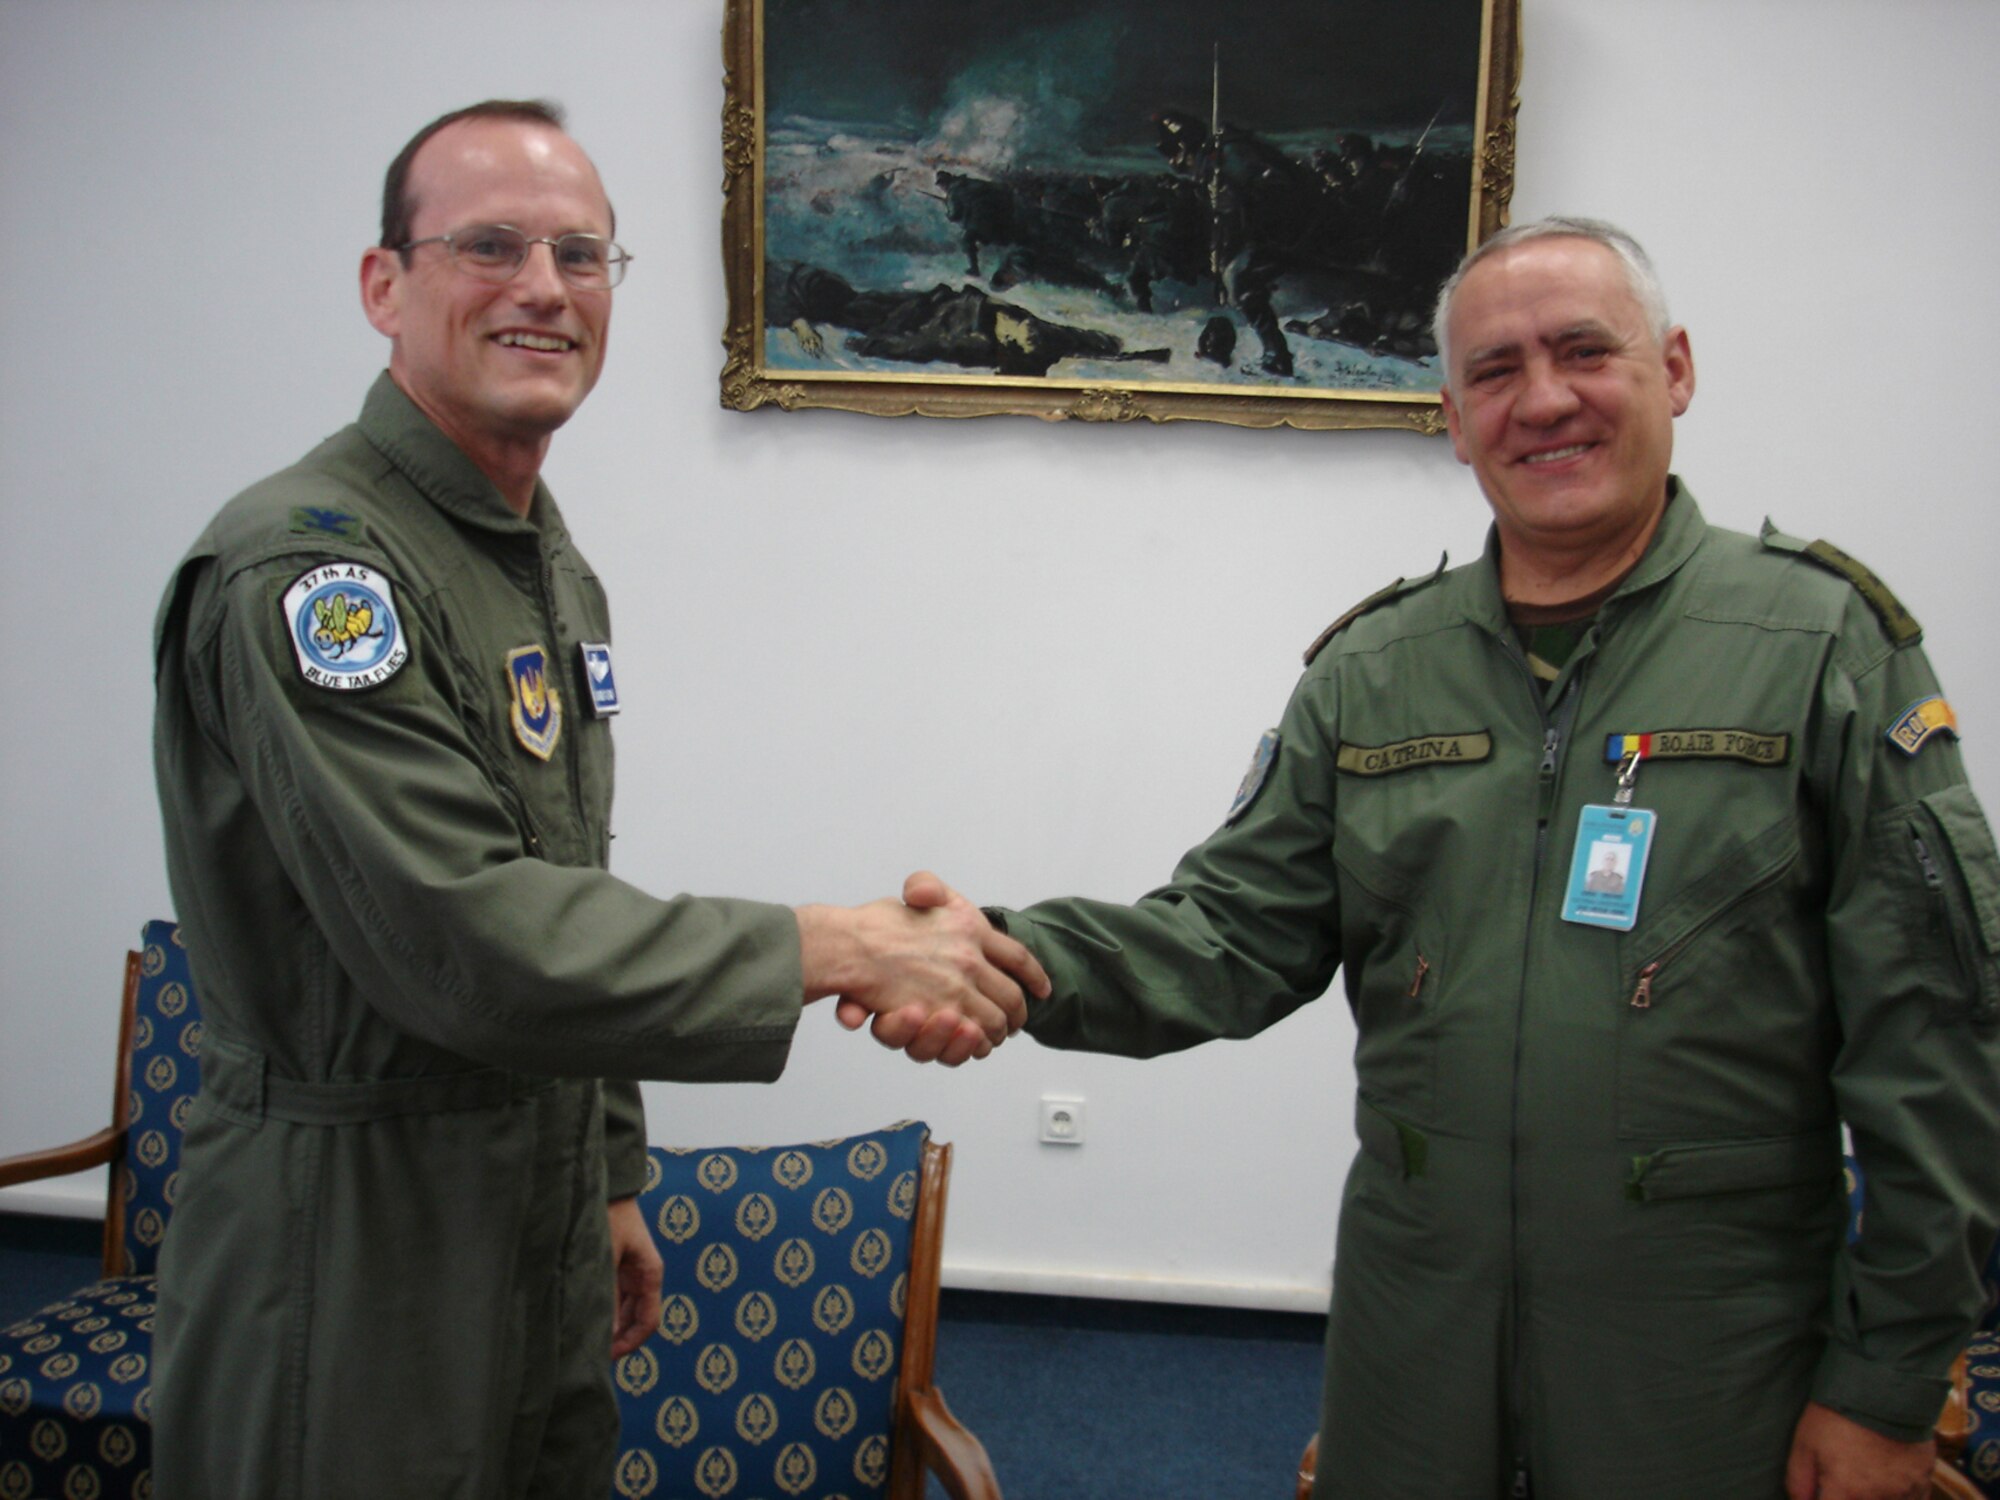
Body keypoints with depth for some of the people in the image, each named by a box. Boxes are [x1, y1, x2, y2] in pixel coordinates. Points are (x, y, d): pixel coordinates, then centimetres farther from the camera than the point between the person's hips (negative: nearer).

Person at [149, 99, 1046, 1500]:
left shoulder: (557, 568, 11)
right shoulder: (304, 565, -20)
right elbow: (463, 936, -28)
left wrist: (609, 1179, 17)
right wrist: (840, 951, -26)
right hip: (353, 1266, -8)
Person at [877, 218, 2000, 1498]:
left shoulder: (1824, 642, -5)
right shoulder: (1371, 671, 5)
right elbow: (1239, 932, 2)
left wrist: (1890, 1380, -6)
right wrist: (1022, 961, -17)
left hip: (1707, 1353, -2)